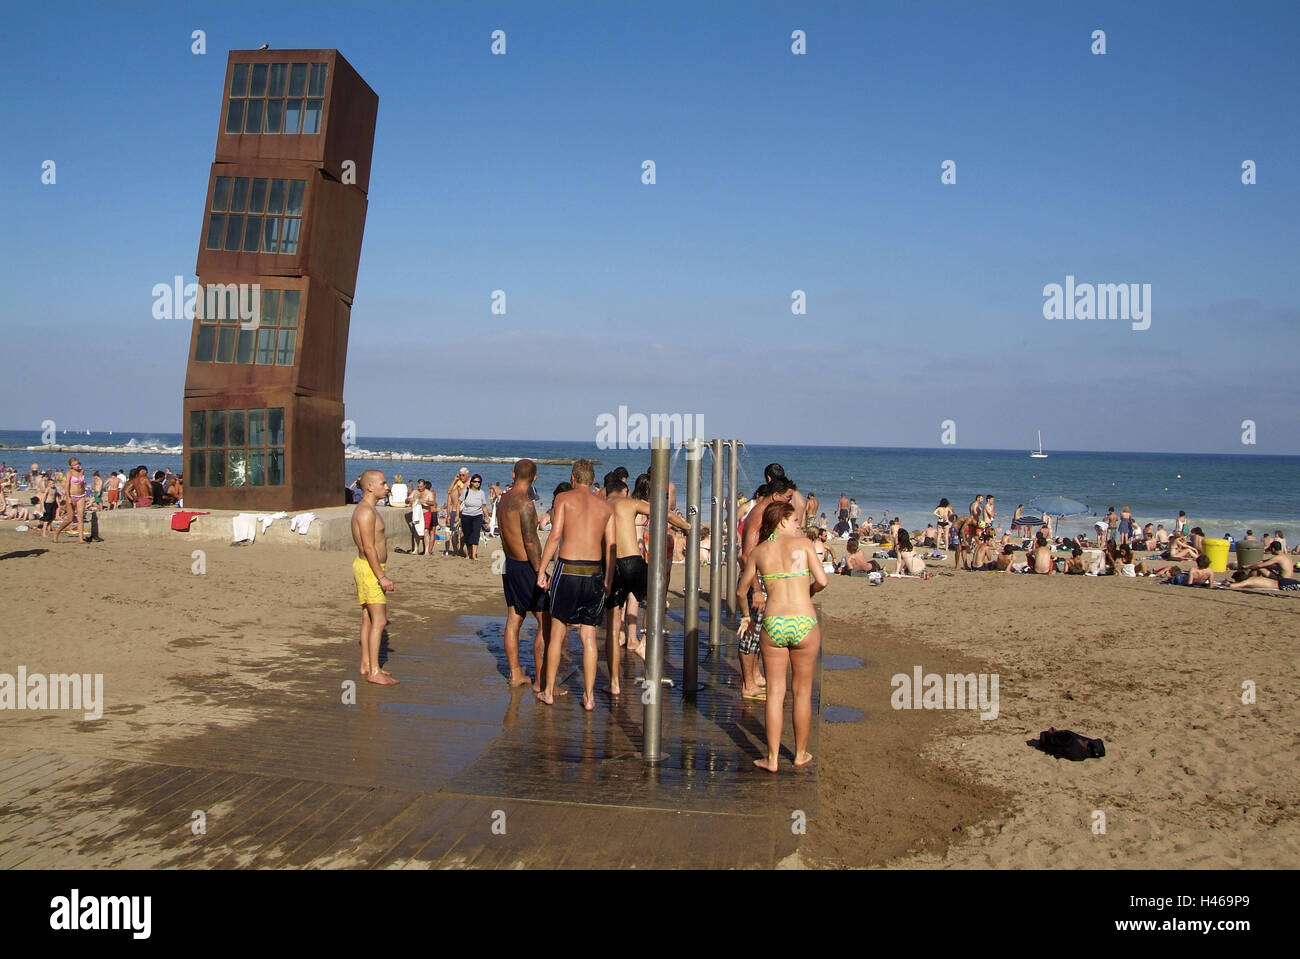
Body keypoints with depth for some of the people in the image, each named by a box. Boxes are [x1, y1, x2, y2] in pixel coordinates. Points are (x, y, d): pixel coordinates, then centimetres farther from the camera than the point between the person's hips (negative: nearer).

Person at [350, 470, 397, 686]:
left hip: (369, 568, 11)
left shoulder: (369, 509, 15)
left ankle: (366, 665, 21)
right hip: (369, 569, -11)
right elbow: (369, 548, -22)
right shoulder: (366, 511, -18)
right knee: (379, 621, -9)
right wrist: (381, 576, -22)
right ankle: (374, 672, -6)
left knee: (369, 619, 14)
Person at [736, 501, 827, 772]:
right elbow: (822, 581, -6)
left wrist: (746, 615, 31)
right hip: (804, 622, -2)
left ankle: (772, 758, 12)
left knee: (775, 692, 9)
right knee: (802, 692, 12)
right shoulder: (802, 543, 1)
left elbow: (741, 591, 14)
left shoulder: (758, 551, 9)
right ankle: (800, 754, 24)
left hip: (773, 625, 2)